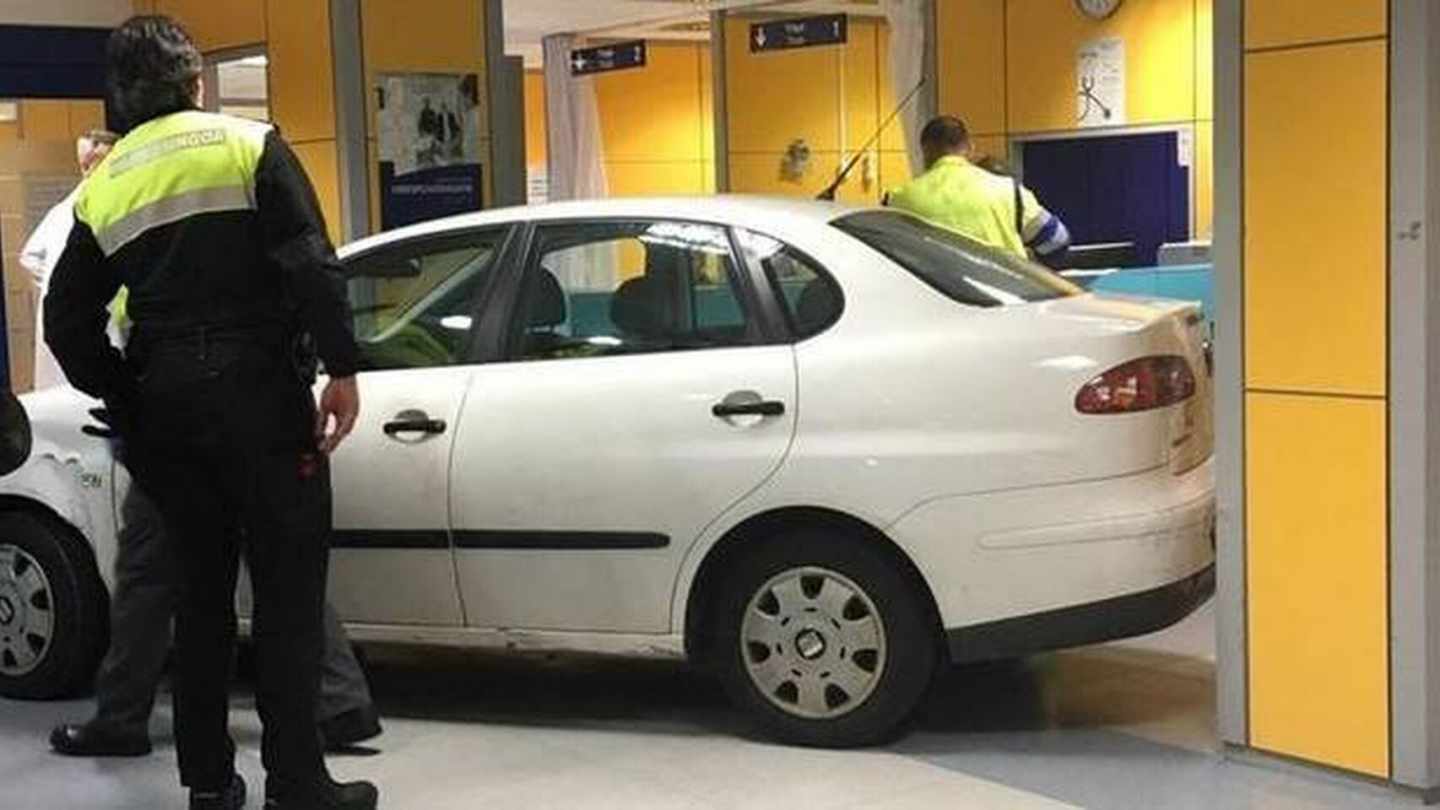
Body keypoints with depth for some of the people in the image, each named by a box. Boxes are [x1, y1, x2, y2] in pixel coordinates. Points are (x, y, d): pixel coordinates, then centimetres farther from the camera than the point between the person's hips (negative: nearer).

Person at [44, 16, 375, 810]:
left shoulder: (102, 185, 11)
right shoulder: (248, 145, -2)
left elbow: (68, 322, 9)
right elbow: (311, 265, -12)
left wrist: (127, 397, 18)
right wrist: (341, 369, -9)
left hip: (166, 402, 5)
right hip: (258, 389, -5)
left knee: (202, 589, 14)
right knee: (287, 591, 0)